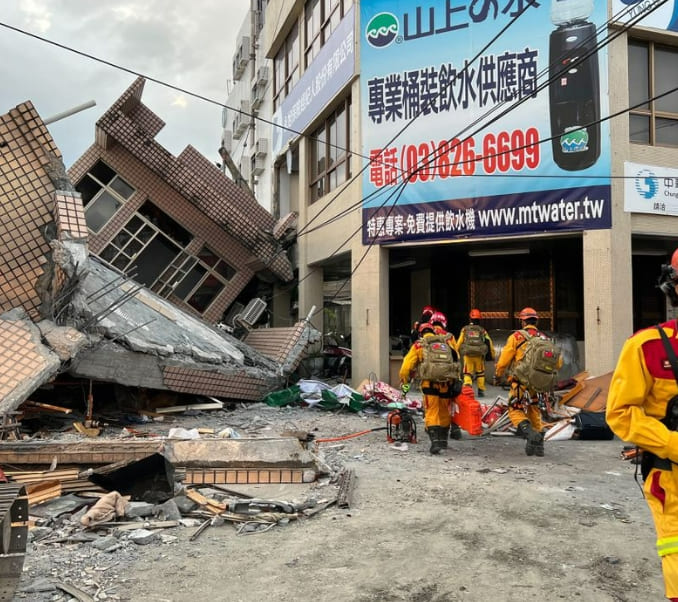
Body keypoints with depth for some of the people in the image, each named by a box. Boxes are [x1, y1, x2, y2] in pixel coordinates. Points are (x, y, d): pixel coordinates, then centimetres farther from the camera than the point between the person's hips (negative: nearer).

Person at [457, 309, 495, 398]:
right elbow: (489, 343, 7)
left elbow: (459, 342, 3)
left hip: (468, 355, -1)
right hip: (479, 356, 1)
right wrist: (492, 355, 15)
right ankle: (481, 391, 21)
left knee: (467, 373, 2)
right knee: (480, 373, 17)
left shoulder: (465, 329, 6)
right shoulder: (482, 330, 7)